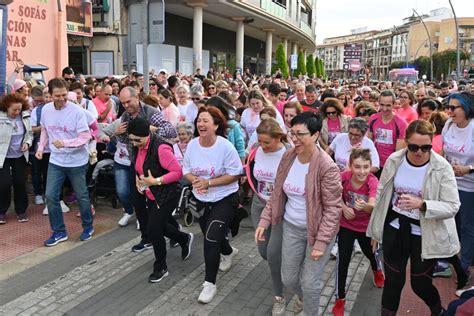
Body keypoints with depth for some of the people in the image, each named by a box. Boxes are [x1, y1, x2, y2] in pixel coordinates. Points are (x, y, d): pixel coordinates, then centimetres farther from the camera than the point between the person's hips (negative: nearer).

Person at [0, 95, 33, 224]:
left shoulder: (25, 116, -4)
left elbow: (29, 133, 9)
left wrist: (27, 143, -8)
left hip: (20, 155, 3)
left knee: (20, 183, 8)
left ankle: (21, 210, 24)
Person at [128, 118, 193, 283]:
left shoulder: (160, 148, -27)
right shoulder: (138, 147, -1)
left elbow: (177, 172, -26)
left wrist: (155, 181, -28)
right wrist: (138, 178, 0)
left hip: (166, 196, -9)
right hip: (150, 195, 9)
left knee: (153, 229, -7)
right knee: (159, 226, 19)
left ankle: (160, 268, 14)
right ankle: (185, 239, 47)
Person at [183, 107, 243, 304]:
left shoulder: (225, 146, -22)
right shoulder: (192, 144, -8)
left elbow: (235, 174, -19)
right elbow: (186, 170, 2)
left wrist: (209, 183, -25)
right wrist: (194, 180, -20)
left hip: (225, 199, -6)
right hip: (201, 199, 6)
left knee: (211, 240, -14)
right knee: (211, 236, 23)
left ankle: (209, 284, 4)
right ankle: (228, 252, 57)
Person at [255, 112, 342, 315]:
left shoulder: (327, 167, -23)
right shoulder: (288, 157, -5)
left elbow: (333, 208, -20)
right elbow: (277, 194, 5)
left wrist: (321, 242, -21)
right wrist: (264, 221, 0)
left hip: (317, 229, -5)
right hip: (291, 227, 6)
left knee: (309, 283, 5)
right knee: (288, 279, 17)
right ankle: (303, 297, 52)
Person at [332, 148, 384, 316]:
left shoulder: (373, 181, -29)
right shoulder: (343, 177, -24)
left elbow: (373, 207, -44)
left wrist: (365, 206, -66)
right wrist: (343, 207, -24)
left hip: (366, 226, 0)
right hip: (346, 225, 0)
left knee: (370, 253, 24)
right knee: (343, 259, -2)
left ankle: (377, 271, 61)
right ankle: (340, 298, 15)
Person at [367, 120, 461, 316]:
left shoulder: (442, 168, -16)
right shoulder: (394, 160, -8)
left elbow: (452, 207, -16)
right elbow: (381, 193, 4)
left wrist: (421, 204, -33)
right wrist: (376, 226, 10)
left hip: (425, 234, -2)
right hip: (394, 228, 2)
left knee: (420, 283, 12)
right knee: (393, 279, 14)